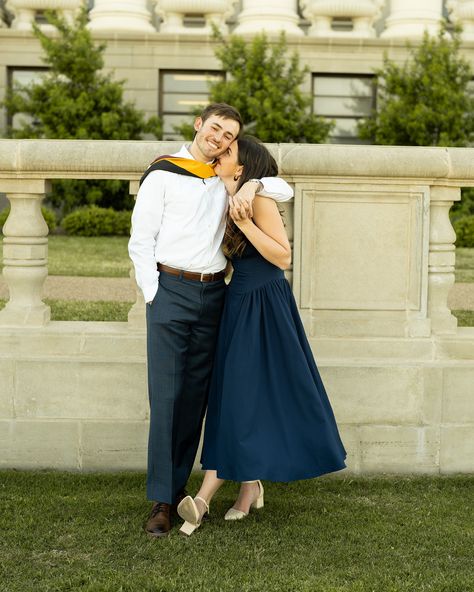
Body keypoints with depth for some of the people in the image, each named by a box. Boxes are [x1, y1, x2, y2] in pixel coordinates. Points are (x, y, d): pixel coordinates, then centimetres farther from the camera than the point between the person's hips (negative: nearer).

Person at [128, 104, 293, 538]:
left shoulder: (228, 180, 14)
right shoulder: (163, 174, 2)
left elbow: (285, 190, 14)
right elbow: (140, 241, 0)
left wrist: (254, 184, -7)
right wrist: (154, 296, -7)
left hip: (212, 294, 4)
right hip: (170, 289, -4)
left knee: (196, 396, 6)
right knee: (165, 395, -8)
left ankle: (177, 487, 15)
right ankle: (161, 501, -4)